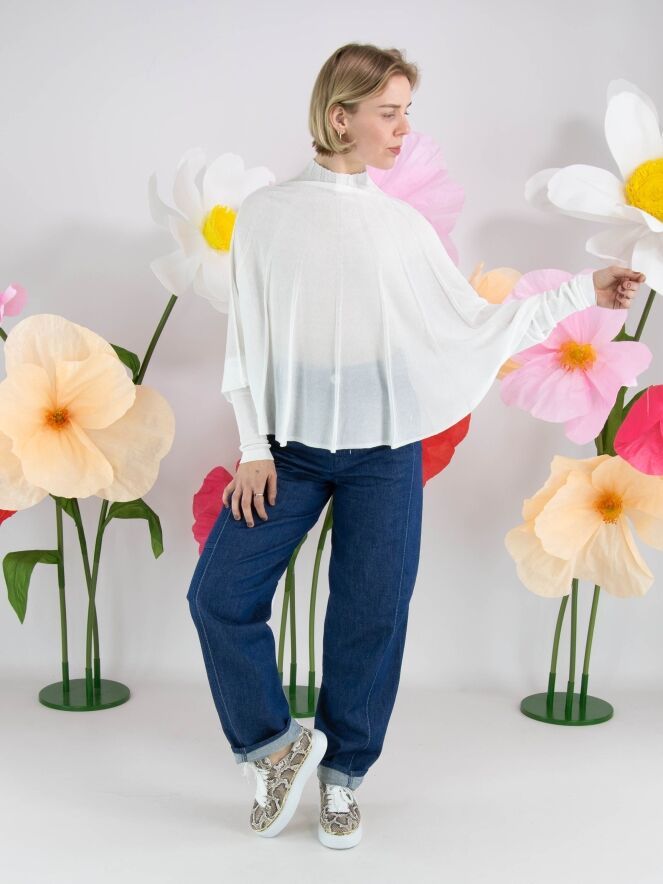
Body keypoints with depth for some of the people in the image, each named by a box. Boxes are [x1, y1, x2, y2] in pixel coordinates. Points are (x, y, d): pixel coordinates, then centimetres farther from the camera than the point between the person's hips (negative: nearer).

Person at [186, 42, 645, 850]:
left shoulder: (403, 224, 6)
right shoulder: (266, 213, 1)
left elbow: (469, 325, 7)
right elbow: (247, 335, 1)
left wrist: (582, 293, 5)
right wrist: (253, 447, -5)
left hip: (384, 453, 1)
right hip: (290, 447, -1)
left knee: (371, 616, 5)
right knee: (220, 594, -5)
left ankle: (340, 776, 25)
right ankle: (275, 744, 17)